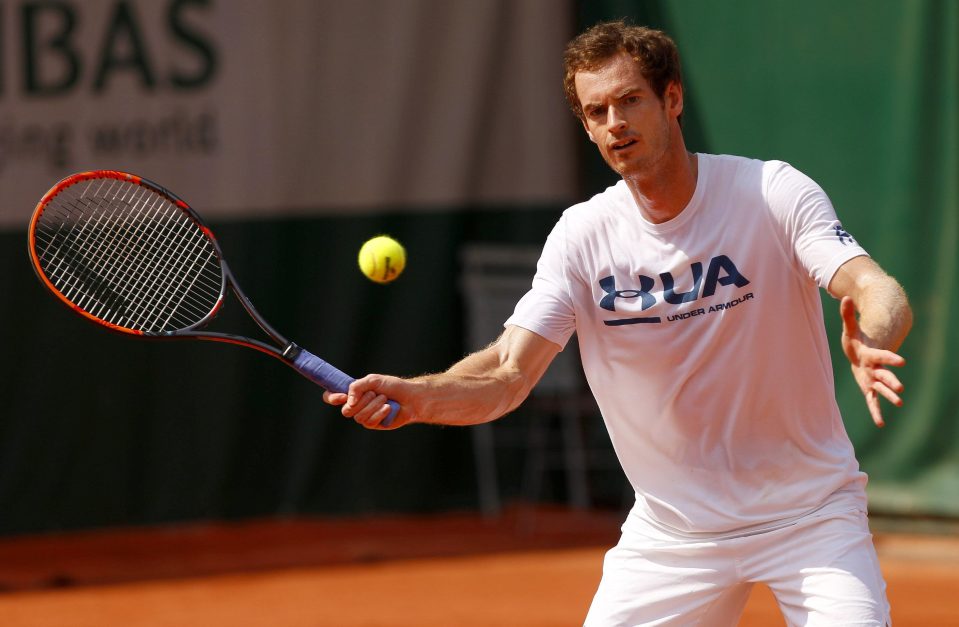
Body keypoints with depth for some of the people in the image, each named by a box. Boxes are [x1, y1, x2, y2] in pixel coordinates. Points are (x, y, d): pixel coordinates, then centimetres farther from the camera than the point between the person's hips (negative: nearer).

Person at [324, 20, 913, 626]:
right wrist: (416, 396, -32)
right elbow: (509, 372, -11)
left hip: (807, 509, -2)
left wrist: (870, 342, -50)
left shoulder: (774, 193, -13)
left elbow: (880, 292, -25)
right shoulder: (583, 236, -5)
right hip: (673, 526, 2)